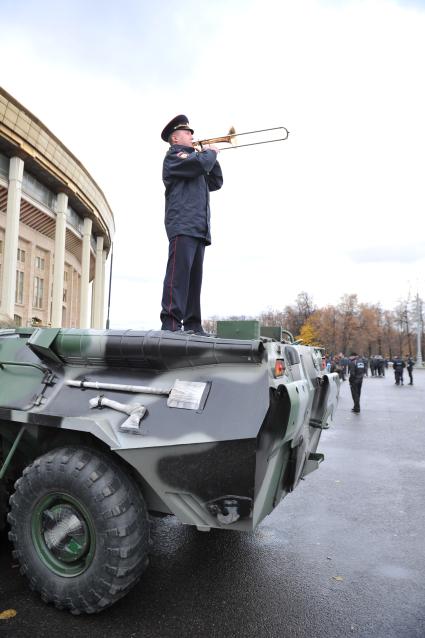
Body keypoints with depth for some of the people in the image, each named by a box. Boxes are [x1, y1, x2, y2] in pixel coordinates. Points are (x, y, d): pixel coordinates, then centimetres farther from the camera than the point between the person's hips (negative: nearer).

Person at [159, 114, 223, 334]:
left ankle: (192, 325, 2)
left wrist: (210, 158, 18)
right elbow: (200, 164, -13)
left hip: (199, 227, 9)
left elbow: (216, 182, 28)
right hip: (182, 224, -9)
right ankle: (171, 322, -20)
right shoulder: (174, 155, 6)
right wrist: (211, 152, 7)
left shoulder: (193, 158, 34)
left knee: (194, 277, 2)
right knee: (179, 273, -17)